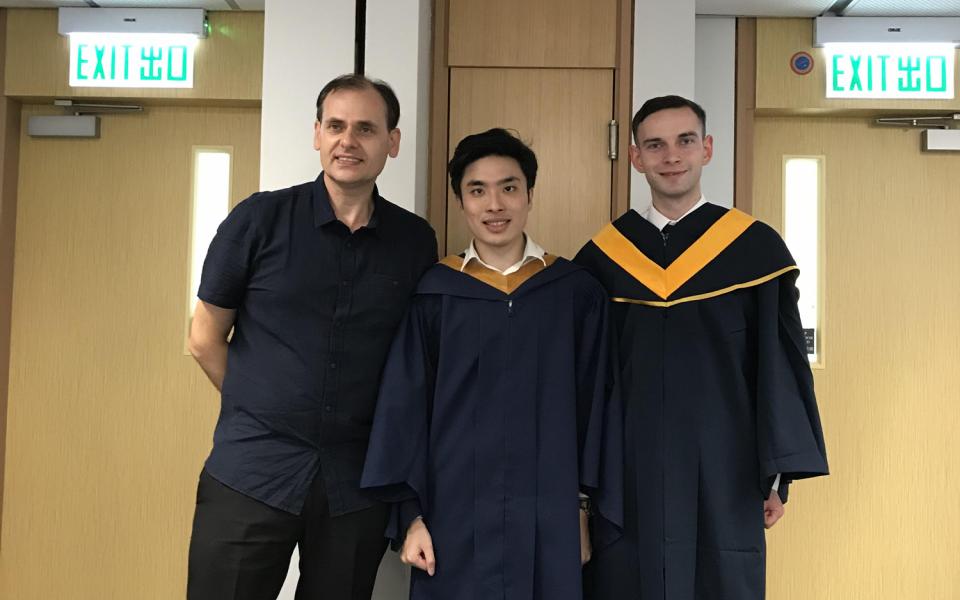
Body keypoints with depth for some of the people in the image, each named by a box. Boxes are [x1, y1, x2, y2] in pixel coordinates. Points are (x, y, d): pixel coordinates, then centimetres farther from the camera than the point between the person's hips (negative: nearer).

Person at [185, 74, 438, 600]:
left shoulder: (415, 240, 1)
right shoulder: (259, 219, -4)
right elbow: (205, 338, 3)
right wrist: (261, 411, 6)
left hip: (357, 482, 2)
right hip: (250, 472, -1)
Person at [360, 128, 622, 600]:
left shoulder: (576, 292, 1)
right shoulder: (433, 293, 0)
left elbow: (596, 405, 4)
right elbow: (404, 405, 0)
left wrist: (586, 509, 2)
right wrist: (410, 514, -4)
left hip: (548, 522, 1)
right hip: (454, 518, 0)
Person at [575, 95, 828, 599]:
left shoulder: (756, 248, -2)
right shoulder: (603, 254, 3)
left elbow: (781, 367, 0)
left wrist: (778, 477, -1)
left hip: (723, 472, -1)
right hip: (628, 471, 1)